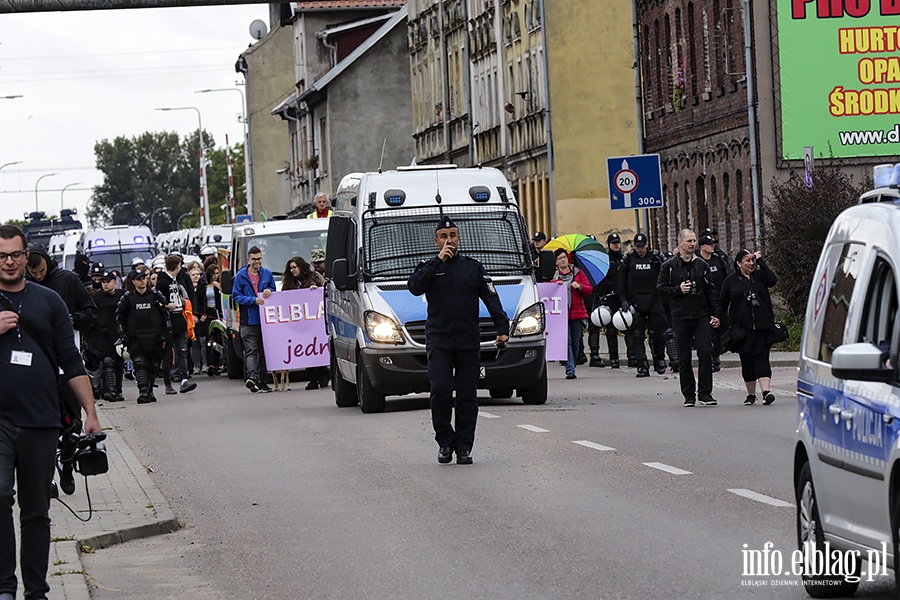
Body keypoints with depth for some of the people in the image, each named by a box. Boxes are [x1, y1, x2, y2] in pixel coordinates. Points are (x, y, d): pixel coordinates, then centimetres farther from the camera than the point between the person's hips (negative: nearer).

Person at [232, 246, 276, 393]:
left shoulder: (267, 274, 11)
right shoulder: (241, 276, 1)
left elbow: (275, 292, 19)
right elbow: (236, 296, -2)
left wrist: (269, 292, -6)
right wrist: (253, 300, -15)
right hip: (248, 320, -4)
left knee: (264, 351, 8)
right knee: (251, 351, -12)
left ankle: (261, 381, 15)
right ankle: (252, 377, -24)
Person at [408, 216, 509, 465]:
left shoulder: (473, 267, 13)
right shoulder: (428, 267, 10)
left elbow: (492, 300, 9)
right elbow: (414, 287, -11)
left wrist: (502, 328, -4)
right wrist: (438, 261, -10)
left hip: (469, 341, 2)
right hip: (438, 340, -2)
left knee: (467, 395, 1)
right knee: (440, 390, -14)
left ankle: (464, 447, 6)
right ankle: (445, 442, 0)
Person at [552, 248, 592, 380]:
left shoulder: (577, 272, 12)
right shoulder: (552, 275, 9)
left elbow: (589, 290, 9)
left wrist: (579, 286, -10)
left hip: (577, 313, 2)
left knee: (575, 342, 4)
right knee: (566, 341, -12)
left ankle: (571, 367, 17)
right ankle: (570, 370, -16)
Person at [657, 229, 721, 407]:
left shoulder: (702, 265, 9)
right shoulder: (669, 266, 2)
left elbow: (710, 291, 11)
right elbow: (660, 288, 3)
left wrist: (715, 314, 5)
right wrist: (678, 290, -13)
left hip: (701, 316, 1)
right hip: (680, 317, -1)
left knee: (705, 354, -8)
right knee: (684, 358, 3)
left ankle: (704, 393, -1)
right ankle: (689, 395, 12)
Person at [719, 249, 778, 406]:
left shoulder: (759, 276, 8)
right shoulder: (731, 281, 7)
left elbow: (772, 280, -14)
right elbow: (722, 304, 11)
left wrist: (760, 261, -9)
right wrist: (729, 324, 1)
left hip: (762, 326, -1)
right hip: (742, 328, 1)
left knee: (761, 358, -12)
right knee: (747, 361, 6)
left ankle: (766, 391, -23)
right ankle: (751, 394, 17)